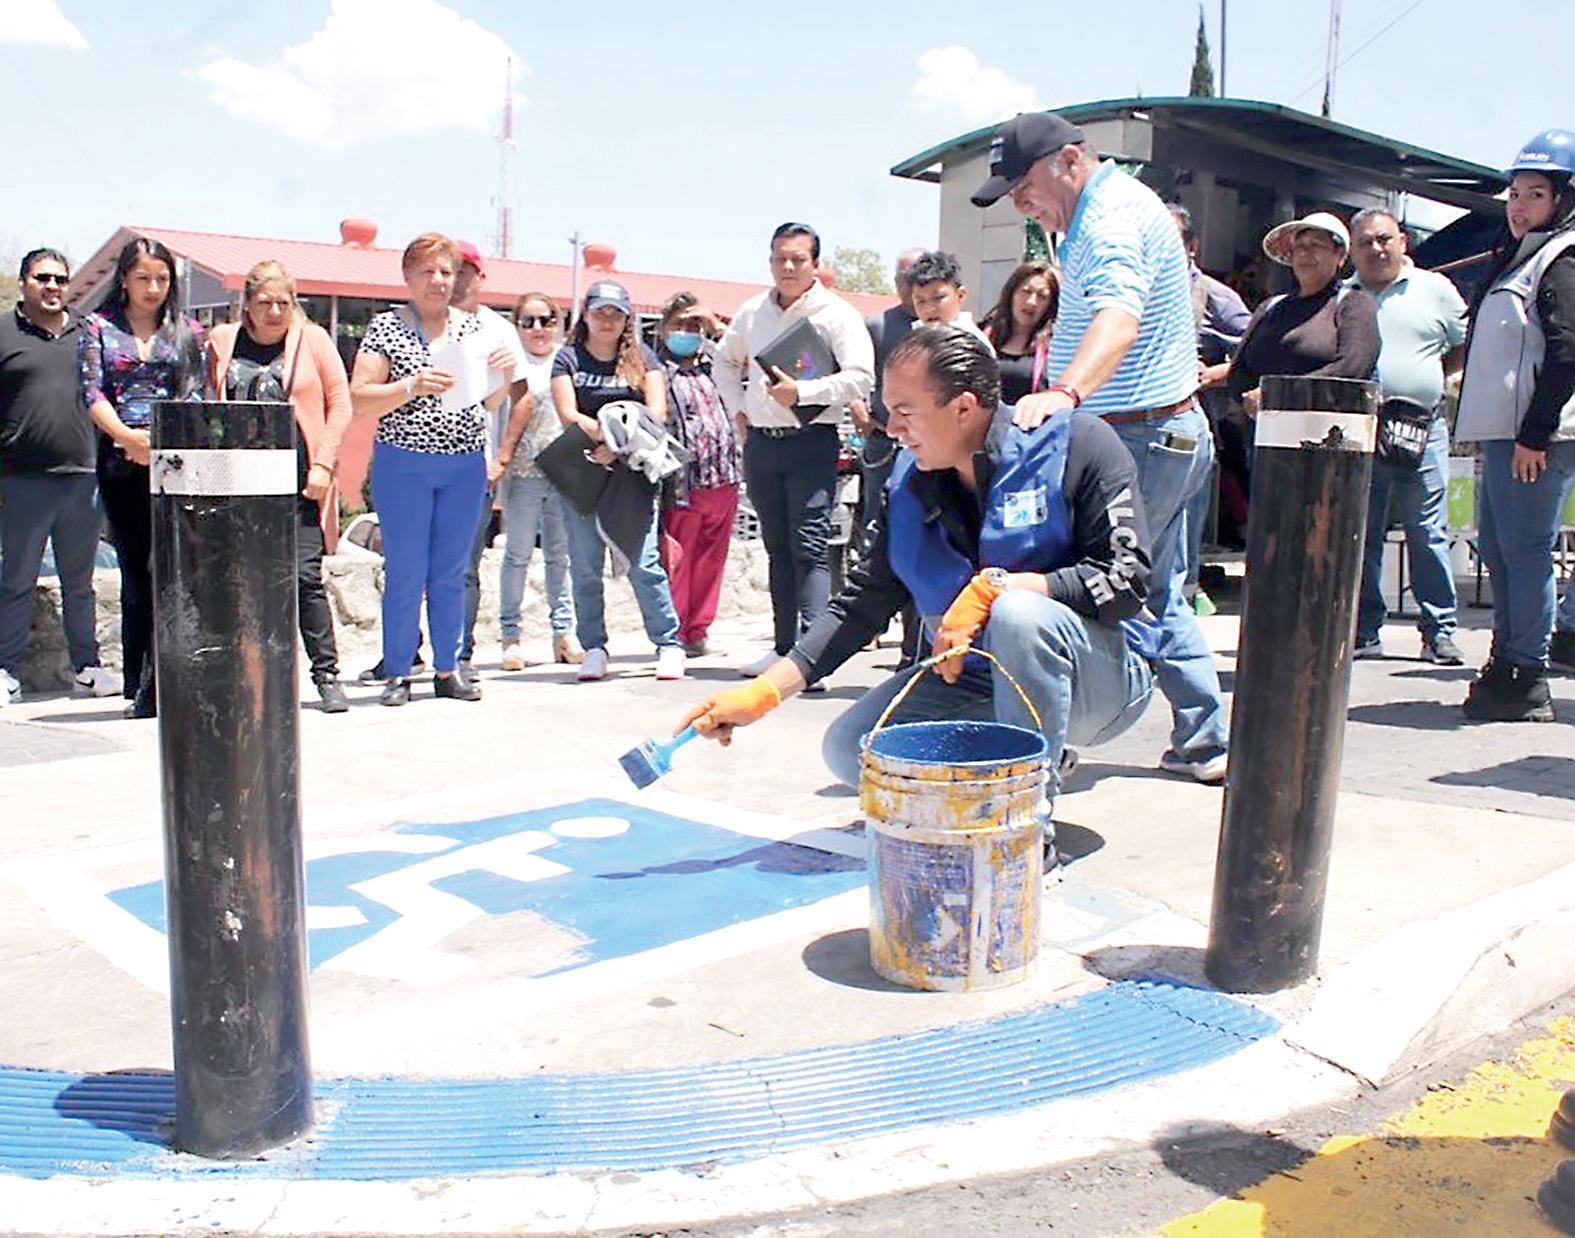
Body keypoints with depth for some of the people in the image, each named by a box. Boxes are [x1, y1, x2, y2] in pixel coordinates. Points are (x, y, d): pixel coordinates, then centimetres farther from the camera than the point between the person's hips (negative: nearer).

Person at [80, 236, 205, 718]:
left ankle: (151, 685, -11)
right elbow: (91, 392, 1)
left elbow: (195, 394, 5)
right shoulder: (98, 328, 12)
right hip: (121, 461, 1)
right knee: (135, 570, 5)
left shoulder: (187, 332, 13)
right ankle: (138, 686, 12)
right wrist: (127, 436, -15)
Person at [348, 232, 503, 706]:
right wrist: (411, 387, -21)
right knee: (405, 575, 0)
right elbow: (359, 400, -6)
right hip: (404, 465, -3)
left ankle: (448, 669, 18)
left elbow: (492, 398, 10)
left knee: (451, 574, 9)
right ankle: (397, 673, 10)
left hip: (466, 465, 3)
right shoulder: (386, 327, 0)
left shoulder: (472, 327, 11)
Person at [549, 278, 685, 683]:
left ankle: (669, 644, 0)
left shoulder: (641, 358, 10)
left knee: (643, 561, -8)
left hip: (633, 472, -1)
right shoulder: (568, 358, 9)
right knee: (585, 566, 2)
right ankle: (594, 649, 12)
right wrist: (604, 434, -20)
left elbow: (657, 412, -2)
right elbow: (568, 415, -3)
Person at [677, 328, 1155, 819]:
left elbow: (1124, 577, -19)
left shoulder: (1077, 443, -14)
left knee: (1019, 613, -37)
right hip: (975, 678, 5)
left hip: (1105, 676, -5)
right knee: (849, 750, -10)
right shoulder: (910, 480, 1)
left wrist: (995, 586, -27)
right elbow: (864, 602, 3)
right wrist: (764, 692, -5)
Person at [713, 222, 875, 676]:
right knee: (777, 549, 11)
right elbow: (725, 360, 28)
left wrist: (800, 391, -22)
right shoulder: (753, 311, 13)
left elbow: (860, 378, -15)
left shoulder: (836, 313, -4)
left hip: (811, 440, -6)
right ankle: (784, 646, 18)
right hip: (760, 442, 6)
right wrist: (739, 409, 15)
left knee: (810, 548, -13)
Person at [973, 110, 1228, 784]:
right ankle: (1202, 742, 23)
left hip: (1139, 439, -11)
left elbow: (1119, 317, -37)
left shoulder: (1111, 217, -17)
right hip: (1175, 432, 11)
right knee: (1159, 596, 16)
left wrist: (1064, 392, -53)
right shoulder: (1119, 205, 17)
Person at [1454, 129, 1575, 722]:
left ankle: (1528, 682, -4)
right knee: (1497, 546, 12)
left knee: (1524, 549, -8)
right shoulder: (1514, 258, 22)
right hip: (1503, 430, 10)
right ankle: (1507, 662, 22)